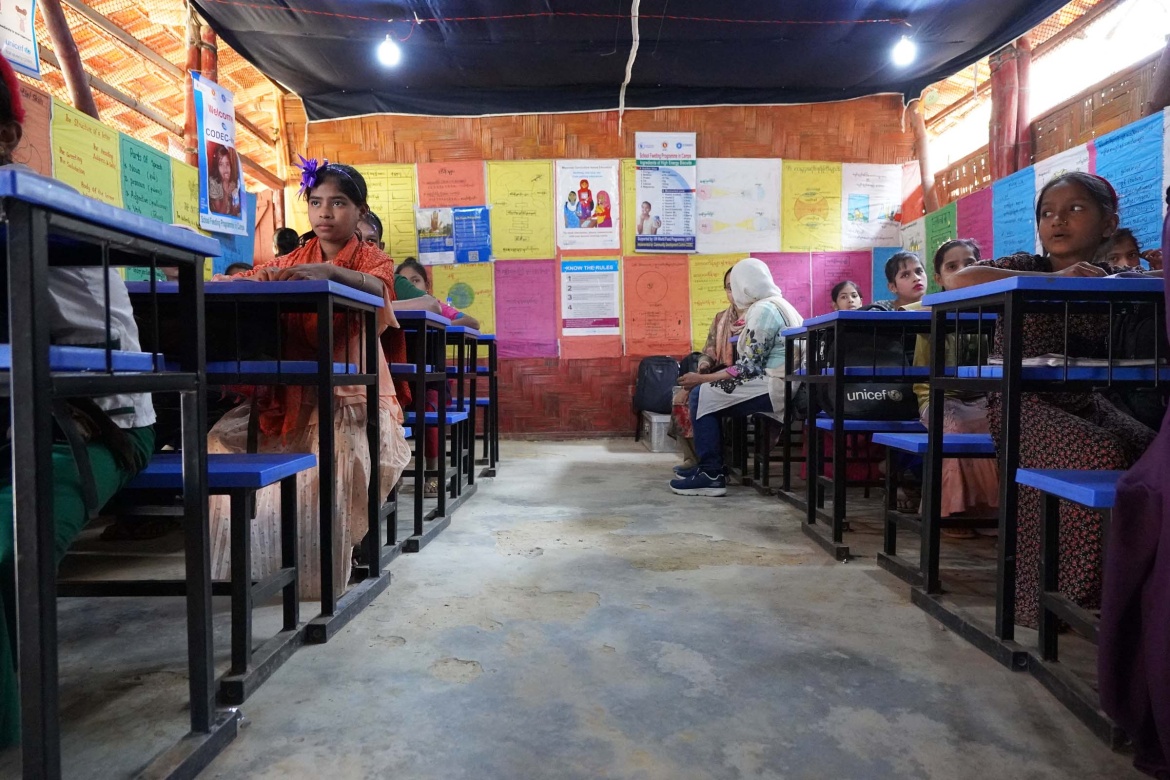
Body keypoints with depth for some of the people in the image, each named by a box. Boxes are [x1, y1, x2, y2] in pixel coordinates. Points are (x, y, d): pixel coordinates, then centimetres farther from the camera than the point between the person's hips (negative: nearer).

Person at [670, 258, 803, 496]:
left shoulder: (763, 310, -12)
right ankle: (707, 465, 16)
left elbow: (748, 367, -18)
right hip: (783, 384, 10)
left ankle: (711, 474, -6)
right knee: (707, 392, 12)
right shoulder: (779, 304, 19)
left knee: (702, 395, -9)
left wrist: (702, 378, -11)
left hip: (775, 387, -10)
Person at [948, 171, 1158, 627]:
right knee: (1101, 453, -28)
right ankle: (1064, 591, -16)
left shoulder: (1111, 279, 13)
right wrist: (1055, 279, -22)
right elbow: (960, 280, -20)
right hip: (1021, 405, -5)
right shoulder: (1027, 268, -1)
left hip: (1083, 402, 5)